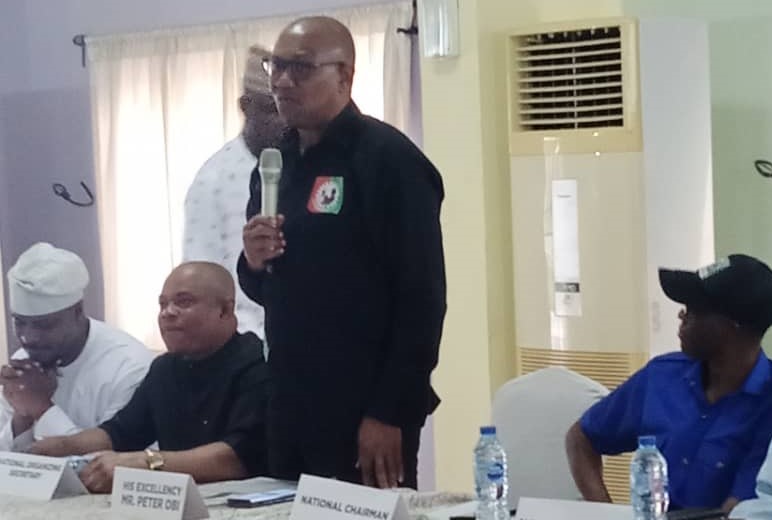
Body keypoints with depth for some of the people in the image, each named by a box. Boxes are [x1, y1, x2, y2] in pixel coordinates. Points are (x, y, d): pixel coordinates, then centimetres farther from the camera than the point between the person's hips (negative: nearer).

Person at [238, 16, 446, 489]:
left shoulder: (388, 158, -11)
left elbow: (421, 297, -16)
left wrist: (391, 412, -18)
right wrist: (253, 263, -1)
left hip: (365, 414, -7)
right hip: (289, 410, 7)